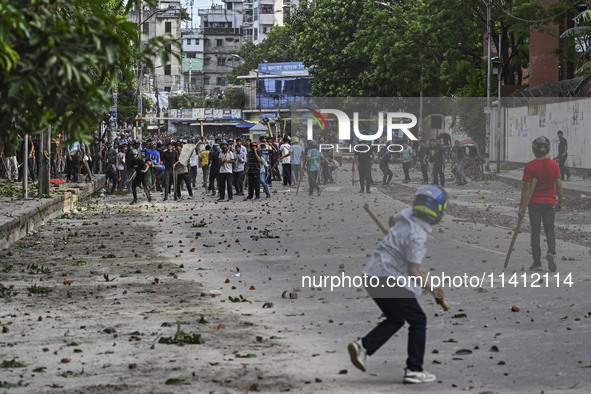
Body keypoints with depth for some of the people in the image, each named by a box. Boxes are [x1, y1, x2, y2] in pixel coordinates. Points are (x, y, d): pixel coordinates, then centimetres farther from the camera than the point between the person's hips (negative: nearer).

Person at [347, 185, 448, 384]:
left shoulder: (407, 215, 4)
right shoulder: (418, 236, -19)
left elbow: (393, 221, 30)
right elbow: (413, 272, -19)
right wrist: (432, 289, -6)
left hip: (372, 275, 9)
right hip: (389, 280, -9)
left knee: (396, 319, 22)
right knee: (418, 320, 5)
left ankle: (364, 346, 4)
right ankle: (414, 370, 3)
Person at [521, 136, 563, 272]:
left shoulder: (529, 166, -10)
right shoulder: (554, 165, -3)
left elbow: (526, 188, -11)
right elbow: (559, 185, -2)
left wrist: (522, 207, -8)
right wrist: (560, 202, 11)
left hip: (534, 202, -1)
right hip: (549, 202, 2)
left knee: (535, 231, 5)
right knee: (549, 229, 13)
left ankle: (537, 263, 5)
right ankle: (551, 251, -14)